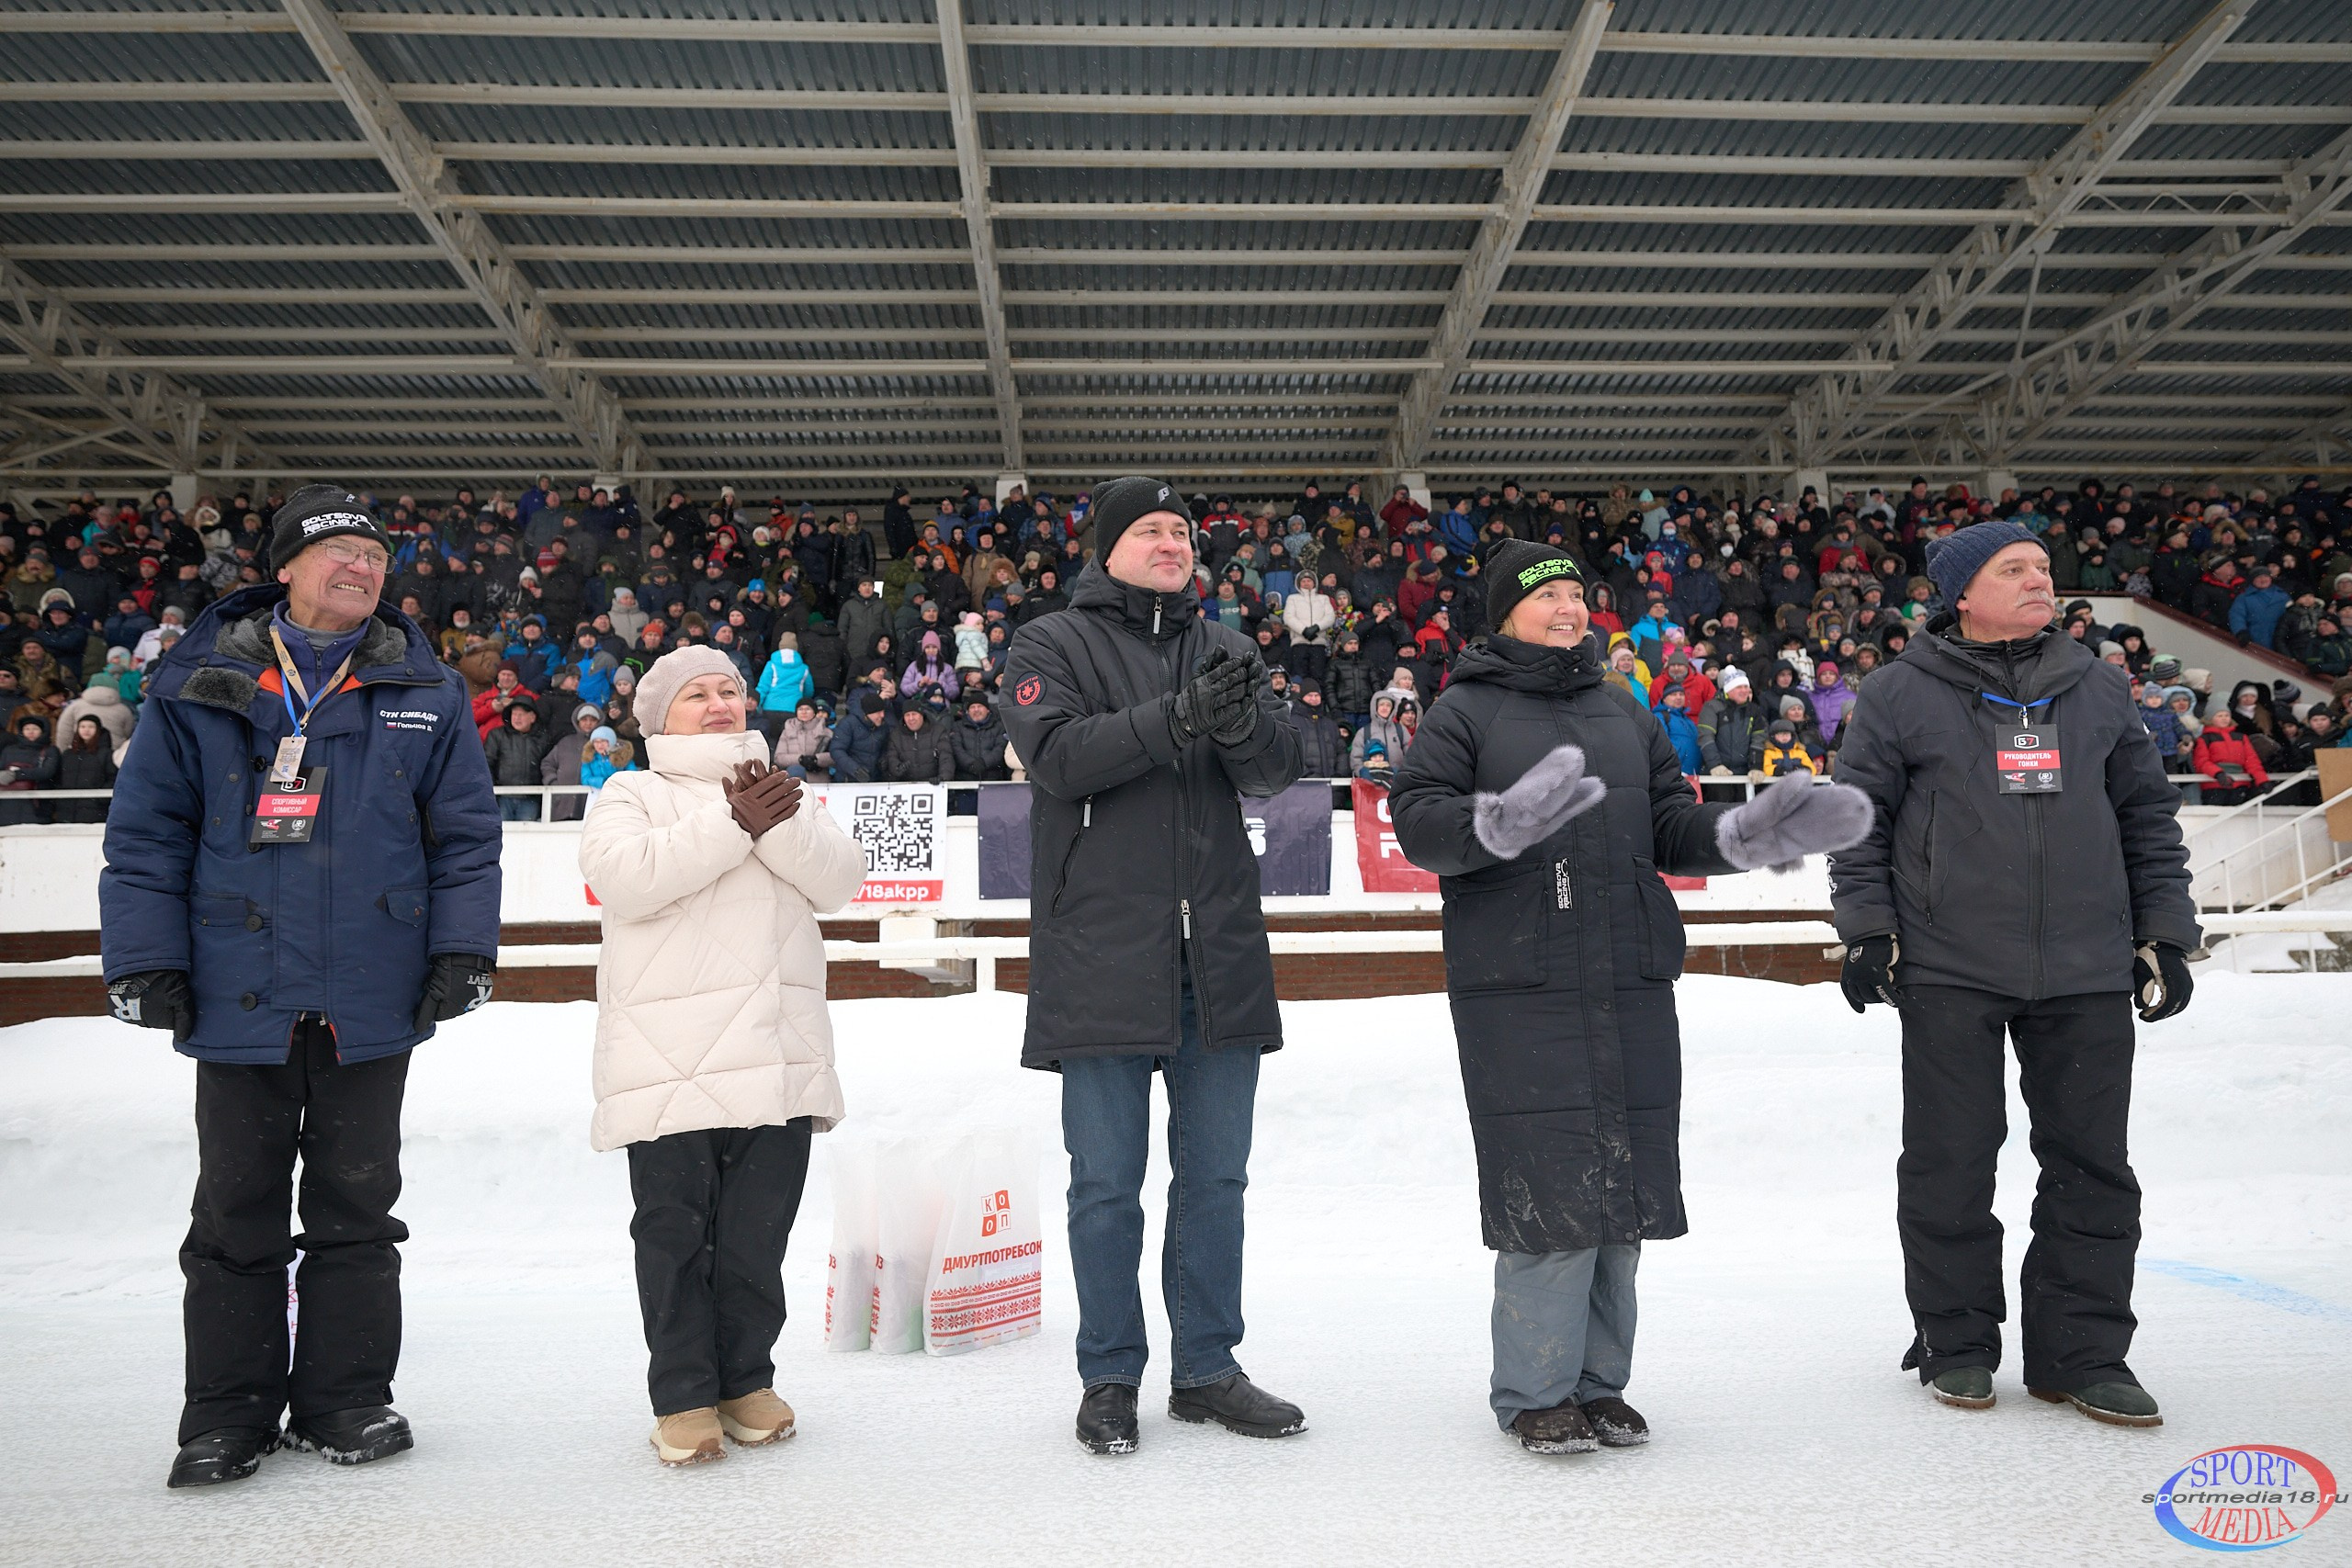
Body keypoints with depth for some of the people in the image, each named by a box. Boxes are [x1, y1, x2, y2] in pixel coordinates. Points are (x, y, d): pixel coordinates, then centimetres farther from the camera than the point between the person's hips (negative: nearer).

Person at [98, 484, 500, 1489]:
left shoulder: (426, 692, 5)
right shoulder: (199, 684, 3)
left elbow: (465, 834, 4)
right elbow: (146, 831, 2)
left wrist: (463, 949, -4)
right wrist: (146, 959, -4)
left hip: (372, 1002, 1)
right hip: (238, 994, 0)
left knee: (356, 1208, 10)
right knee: (237, 1214, 10)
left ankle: (344, 1401, 23)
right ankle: (228, 1413, 24)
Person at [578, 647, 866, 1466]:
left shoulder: (786, 792, 20)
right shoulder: (630, 794, 8)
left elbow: (839, 878, 5)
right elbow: (624, 876, -13)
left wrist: (779, 824, -12)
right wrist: (733, 825, -15)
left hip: (777, 1053, 3)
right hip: (668, 1055, -3)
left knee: (758, 1232, 8)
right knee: (676, 1231, 2)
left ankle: (747, 1380, 23)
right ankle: (683, 1396, 14)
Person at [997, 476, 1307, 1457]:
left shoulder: (1222, 649, 14)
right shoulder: (1053, 644, 3)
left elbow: (1278, 770, 3)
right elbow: (1057, 754, -14)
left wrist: (1242, 721, -19)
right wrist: (1177, 718, -24)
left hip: (1220, 954, 4)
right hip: (1102, 958, -4)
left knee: (1216, 1175, 12)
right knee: (1107, 1182, 5)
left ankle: (1207, 1368, 26)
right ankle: (1109, 1378, 20)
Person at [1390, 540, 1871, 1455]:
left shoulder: (1625, 715, 19)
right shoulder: (1466, 710, 3)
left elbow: (1673, 830, 15)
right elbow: (1418, 820, -8)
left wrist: (1749, 833, -4)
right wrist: (1501, 821, -27)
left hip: (1630, 986, 5)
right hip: (1516, 988, -5)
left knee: (1624, 1183, 8)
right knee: (1550, 1190, -7)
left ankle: (1596, 1382, 23)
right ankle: (1533, 1392, 10)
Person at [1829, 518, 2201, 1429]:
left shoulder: (2098, 689, 11)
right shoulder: (1903, 693, 0)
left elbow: (2149, 816, 16)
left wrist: (2165, 933, 11)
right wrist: (1867, 928, -5)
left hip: (2087, 975, 3)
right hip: (1948, 972, -3)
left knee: (2091, 1164, 7)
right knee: (1950, 1163, 4)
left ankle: (2082, 1351, 21)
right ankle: (1955, 1342, 20)